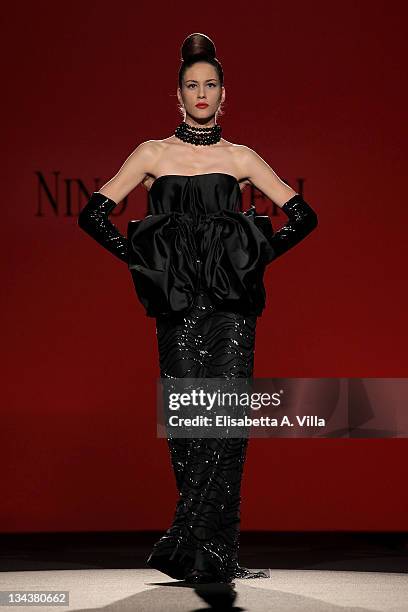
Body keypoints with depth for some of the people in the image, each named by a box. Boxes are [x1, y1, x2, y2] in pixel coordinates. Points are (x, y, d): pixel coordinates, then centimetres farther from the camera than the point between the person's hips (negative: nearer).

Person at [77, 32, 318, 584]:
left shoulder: (241, 158, 11)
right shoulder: (154, 154, 10)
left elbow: (302, 216, 15)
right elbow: (94, 214, 7)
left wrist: (259, 257, 5)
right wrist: (140, 259, 1)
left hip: (233, 304, 1)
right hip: (178, 305, 0)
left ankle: (191, 549, -4)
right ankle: (214, 549, 3)